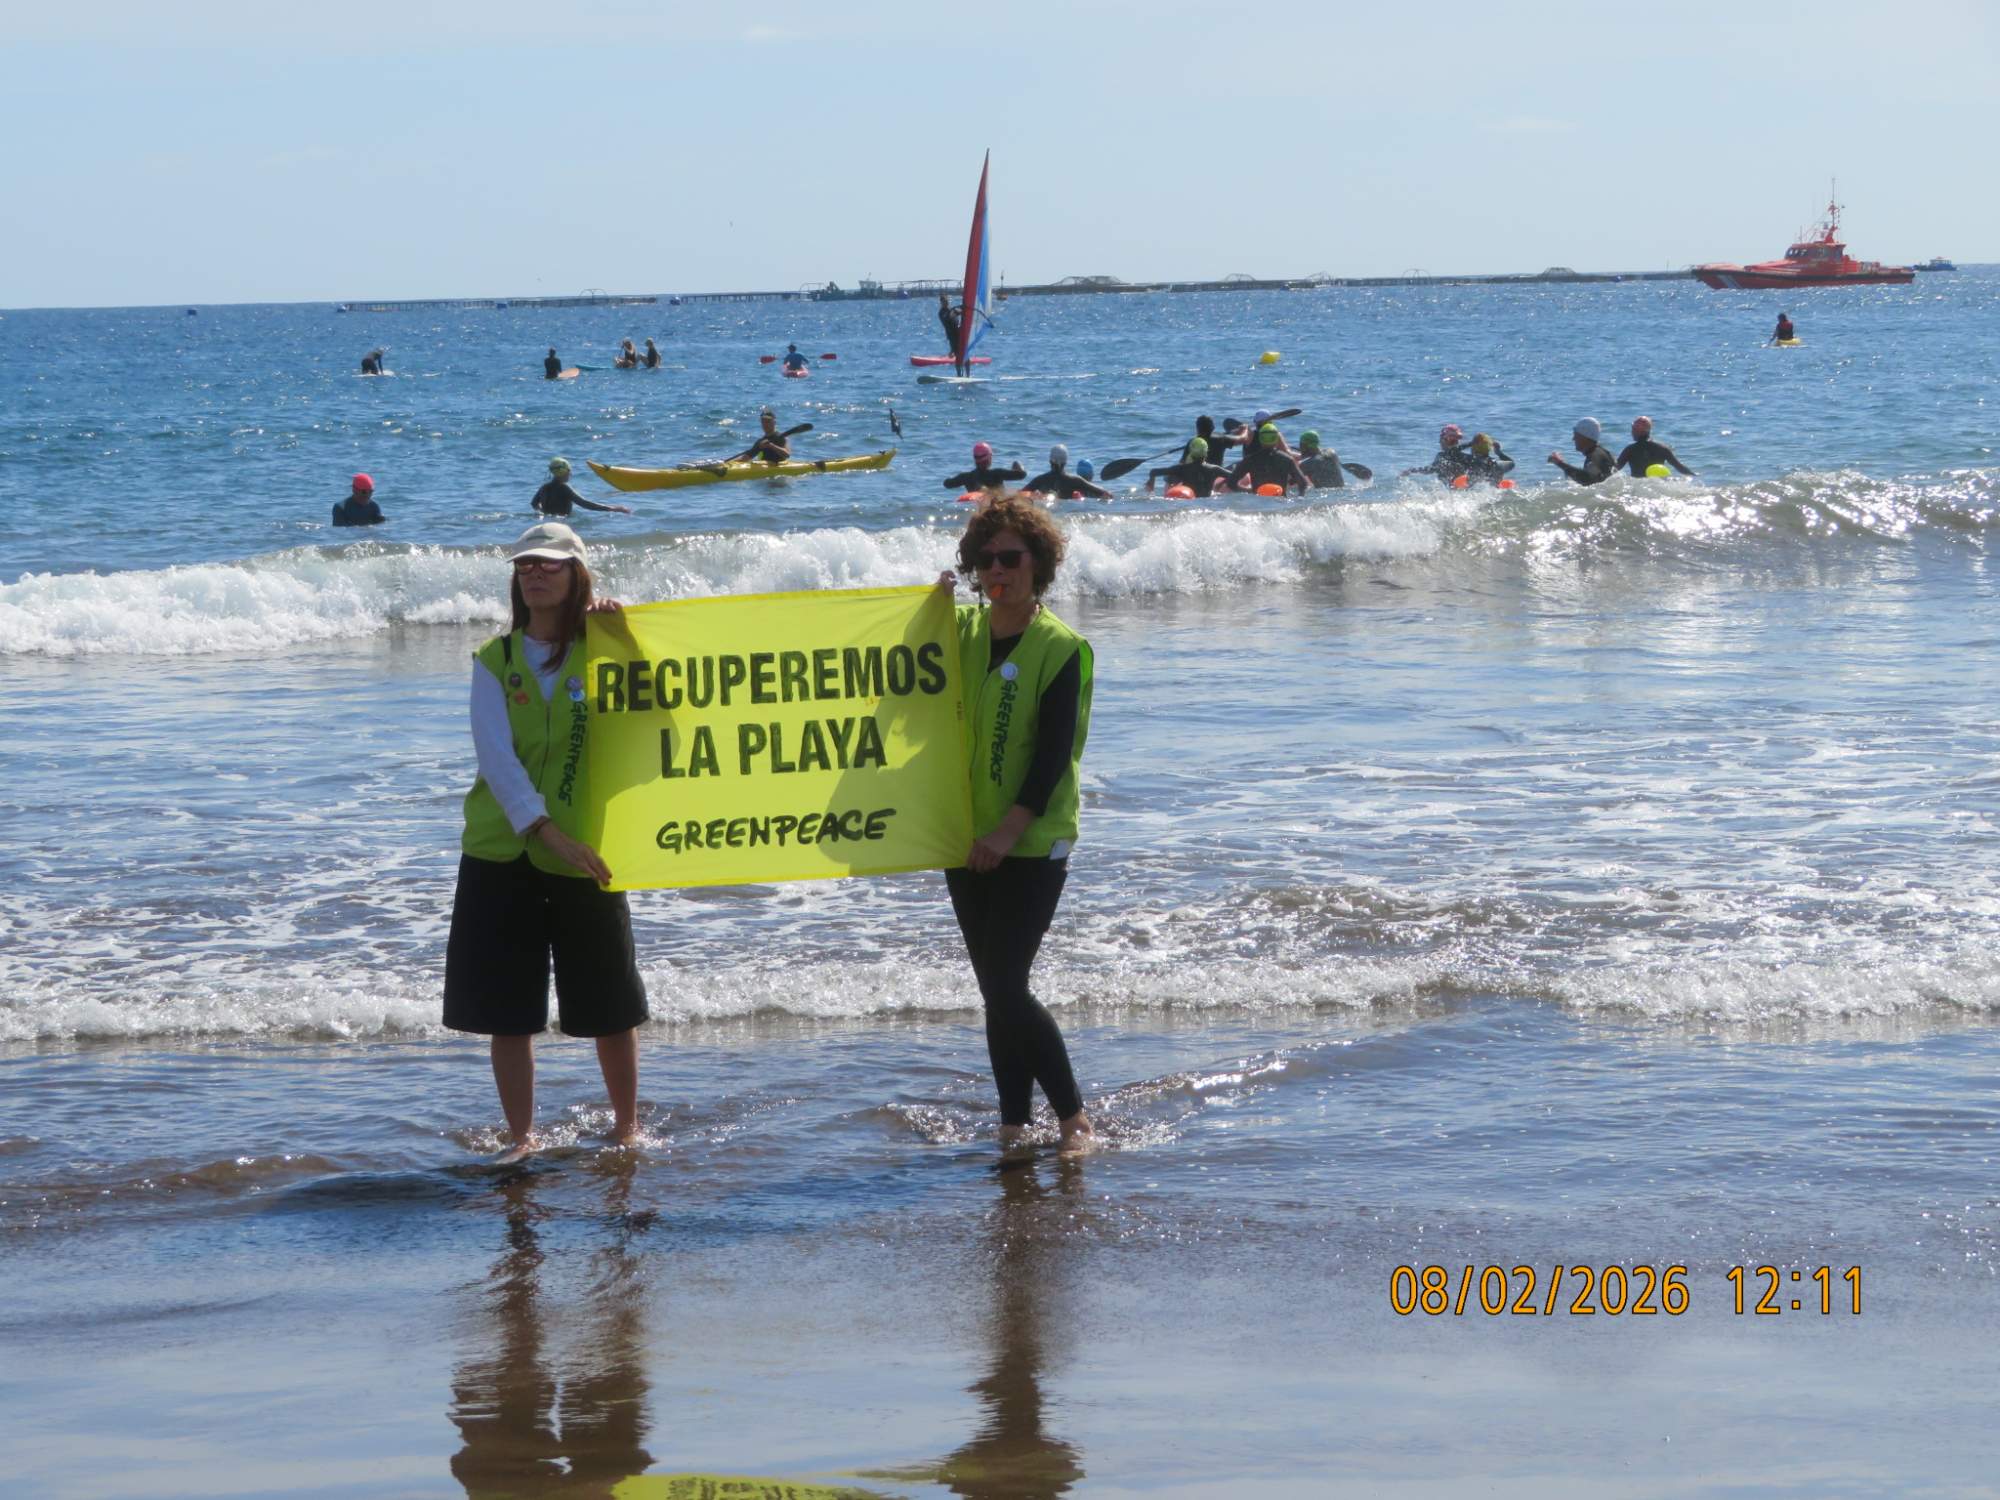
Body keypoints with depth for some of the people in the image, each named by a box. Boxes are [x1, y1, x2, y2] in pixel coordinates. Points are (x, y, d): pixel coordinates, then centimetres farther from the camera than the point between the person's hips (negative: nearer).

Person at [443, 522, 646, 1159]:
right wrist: (546, 831, -21)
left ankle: (627, 1127, 23)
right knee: (506, 1011, 2)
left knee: (610, 1007, 6)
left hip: (584, 854, -1)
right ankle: (522, 1137, 14)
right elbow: (496, 757, -9)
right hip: (502, 854, 1)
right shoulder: (495, 661, 3)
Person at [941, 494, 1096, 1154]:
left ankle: (1073, 1117, 1)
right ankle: (1014, 1125, 16)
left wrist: (1009, 831, -21)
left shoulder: (1062, 648, -9)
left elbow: (1054, 754, -14)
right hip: (967, 839, 6)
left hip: (1032, 846, -6)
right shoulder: (961, 629, 8)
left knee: (1006, 990, -12)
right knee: (997, 991, 9)